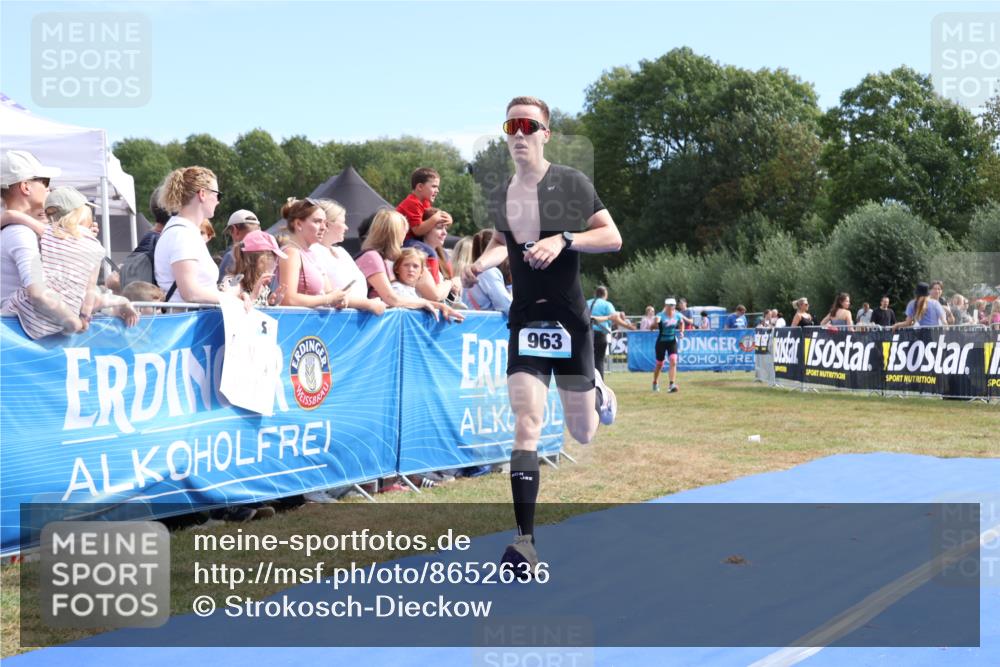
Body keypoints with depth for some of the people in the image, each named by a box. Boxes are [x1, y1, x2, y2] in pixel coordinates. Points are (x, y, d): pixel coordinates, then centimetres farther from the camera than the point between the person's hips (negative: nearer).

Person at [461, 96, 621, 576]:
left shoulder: (572, 183, -6)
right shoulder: (501, 197, 5)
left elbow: (613, 238, -7)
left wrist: (564, 240, -22)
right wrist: (480, 263, 3)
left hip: (569, 320, -2)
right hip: (525, 322, 2)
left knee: (582, 434, 8)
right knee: (526, 428, -12)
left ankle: (598, 389, 45)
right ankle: (525, 541, -11)